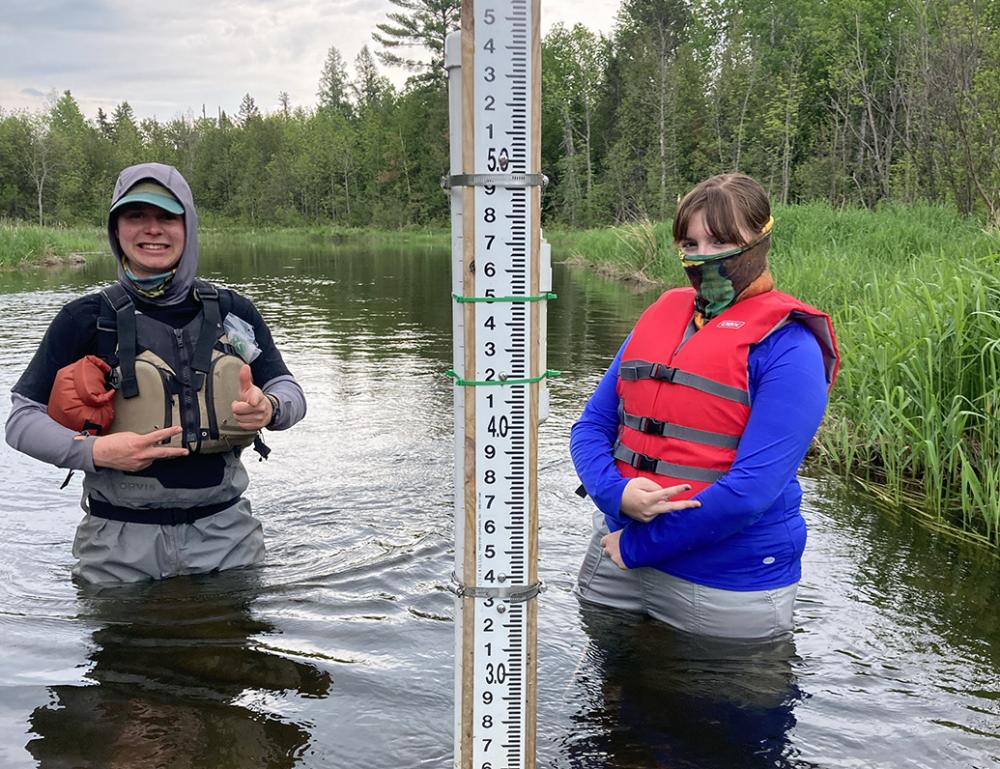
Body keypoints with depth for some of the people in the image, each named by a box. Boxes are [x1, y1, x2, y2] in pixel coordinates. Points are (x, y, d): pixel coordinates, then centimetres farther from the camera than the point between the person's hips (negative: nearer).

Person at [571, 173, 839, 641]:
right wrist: (616, 493, -16)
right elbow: (591, 425, 6)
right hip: (617, 561, 6)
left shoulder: (786, 344, -12)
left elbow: (753, 486, -21)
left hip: (728, 590, -5)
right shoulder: (660, 316, 7)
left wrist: (637, 547, -16)